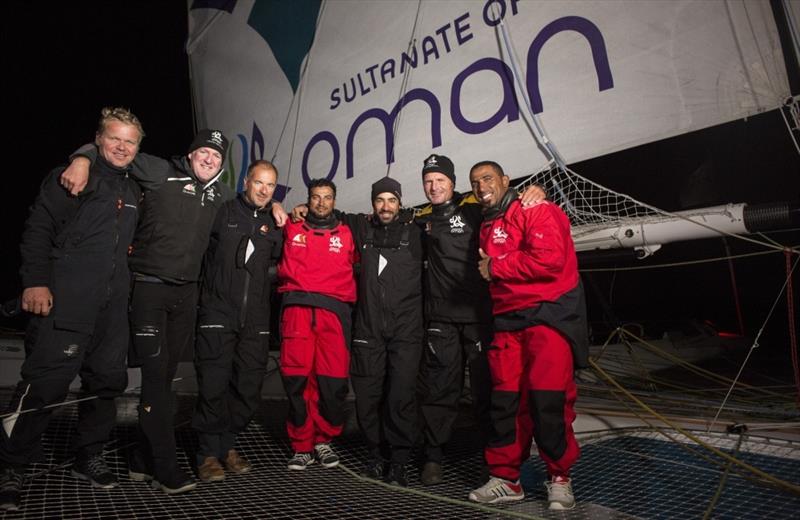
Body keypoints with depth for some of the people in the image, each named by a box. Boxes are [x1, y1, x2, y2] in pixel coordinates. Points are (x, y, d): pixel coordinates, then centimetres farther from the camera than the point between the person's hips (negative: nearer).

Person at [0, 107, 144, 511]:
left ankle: (88, 458, 25)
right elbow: (38, 230, -7)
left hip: (112, 305, 7)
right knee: (44, 383, -5)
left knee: (108, 381, 10)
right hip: (65, 300, -6)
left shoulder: (133, 191, 17)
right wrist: (35, 281, -15)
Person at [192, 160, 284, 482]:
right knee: (213, 386, -3)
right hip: (218, 313, -4)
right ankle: (209, 453, 13)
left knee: (248, 388, 7)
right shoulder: (223, 212, 2)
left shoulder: (275, 223, 12)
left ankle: (227, 445, 25)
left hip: (255, 319, 4)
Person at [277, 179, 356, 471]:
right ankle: (302, 446, 11)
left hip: (334, 311, 0)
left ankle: (324, 440, 14)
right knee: (296, 378, -4)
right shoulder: (292, 230, 17)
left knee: (333, 380, -7)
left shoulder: (346, 234, 16)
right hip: (297, 308, 0)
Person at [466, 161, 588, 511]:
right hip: (507, 321, 7)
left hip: (549, 314, -6)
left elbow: (549, 259, -20)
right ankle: (505, 478, 19)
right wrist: (487, 268, 4)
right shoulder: (486, 227, 18)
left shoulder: (536, 210, -5)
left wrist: (496, 267, -12)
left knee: (547, 399, -8)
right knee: (505, 400, 6)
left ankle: (559, 477, 12)